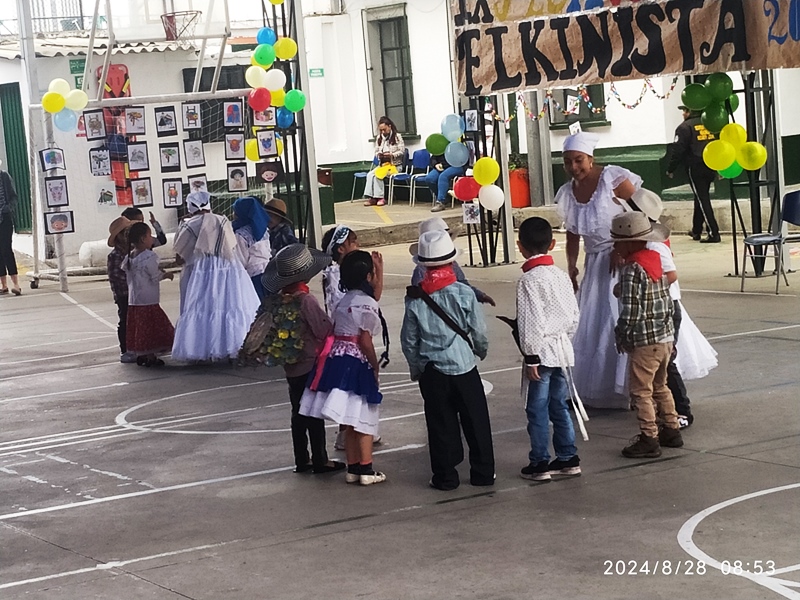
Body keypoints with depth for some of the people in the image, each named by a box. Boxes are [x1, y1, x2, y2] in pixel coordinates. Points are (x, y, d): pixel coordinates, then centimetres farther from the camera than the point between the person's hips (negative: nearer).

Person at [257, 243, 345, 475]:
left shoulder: (276, 301, -1)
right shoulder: (305, 301, -21)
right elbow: (326, 331, -19)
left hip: (290, 366, 7)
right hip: (311, 364, -7)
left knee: (299, 412, 15)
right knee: (315, 413, 2)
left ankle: (301, 460, 21)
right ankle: (319, 460, 9)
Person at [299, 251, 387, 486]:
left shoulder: (343, 301, 13)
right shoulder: (367, 303, -12)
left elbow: (333, 332, 12)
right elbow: (364, 339, -15)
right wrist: (376, 366, -5)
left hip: (336, 358, 8)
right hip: (358, 363, -8)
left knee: (351, 419, 12)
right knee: (363, 418, 0)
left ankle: (353, 468, 16)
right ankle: (366, 470, 2)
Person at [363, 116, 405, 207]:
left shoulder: (397, 136, -3)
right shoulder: (379, 138, 13)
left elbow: (402, 151, -5)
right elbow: (376, 152, 18)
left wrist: (391, 155, -20)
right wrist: (378, 154, -6)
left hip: (395, 165, -5)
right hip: (382, 164, 5)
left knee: (378, 175, -29)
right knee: (370, 174, -23)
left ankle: (379, 197, -23)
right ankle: (371, 197, -28)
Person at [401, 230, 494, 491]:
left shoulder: (414, 298, -7)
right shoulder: (463, 293, -12)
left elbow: (408, 339, 1)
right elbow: (479, 332, -4)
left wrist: (415, 367, 17)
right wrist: (481, 350, 17)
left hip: (431, 371, 1)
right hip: (463, 366, -1)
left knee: (441, 425, 9)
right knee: (475, 421, 11)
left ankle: (445, 476, 13)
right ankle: (483, 472, 17)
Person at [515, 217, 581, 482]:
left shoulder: (528, 280, -15)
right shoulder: (562, 276, 6)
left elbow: (531, 322, -18)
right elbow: (574, 315, 10)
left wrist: (531, 357, -15)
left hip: (542, 351, -7)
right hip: (562, 347, 7)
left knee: (537, 409, 1)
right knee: (559, 405, 15)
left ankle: (539, 464, 6)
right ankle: (568, 458, 20)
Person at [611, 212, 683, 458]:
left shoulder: (632, 269, -17)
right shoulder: (656, 260, 9)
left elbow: (630, 310, -20)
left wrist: (621, 336, -9)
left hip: (645, 342, -9)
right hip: (666, 336, 9)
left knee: (640, 390, -2)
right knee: (660, 386, 21)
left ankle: (649, 438, -1)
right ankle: (671, 429, 28)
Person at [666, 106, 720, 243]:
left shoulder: (685, 127, -9)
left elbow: (678, 151, -12)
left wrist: (670, 169, -1)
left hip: (695, 168, -6)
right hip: (711, 167, 6)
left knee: (702, 200, -4)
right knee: (701, 198, 20)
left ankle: (713, 233, -10)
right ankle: (696, 231, 30)